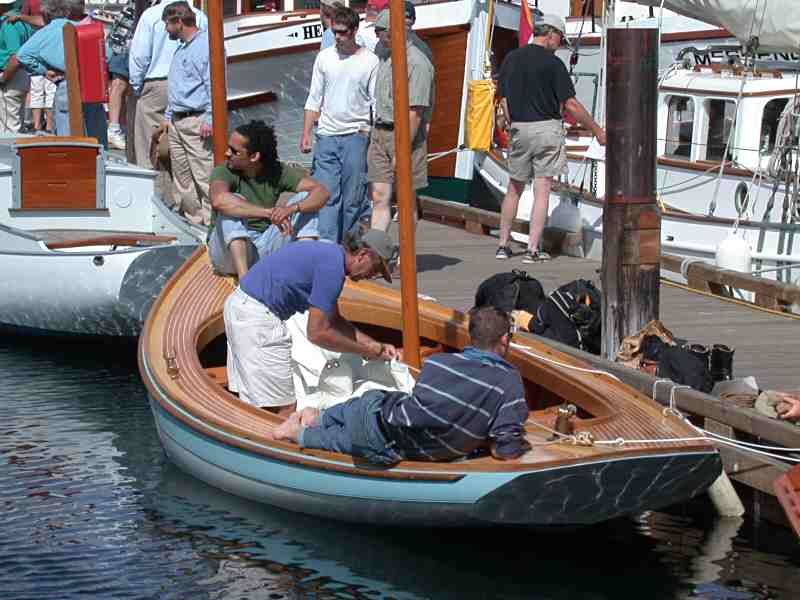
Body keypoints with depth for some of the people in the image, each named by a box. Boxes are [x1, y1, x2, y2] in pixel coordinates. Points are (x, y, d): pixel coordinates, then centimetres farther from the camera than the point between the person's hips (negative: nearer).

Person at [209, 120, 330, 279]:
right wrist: (269, 213, -45)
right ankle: (243, 277, -41)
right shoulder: (224, 172, -16)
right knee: (233, 205, -30)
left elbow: (321, 192, -16)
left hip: (264, 250, 3)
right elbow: (218, 200, -40)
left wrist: (291, 208, -36)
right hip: (229, 250, -3)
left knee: (304, 198, -11)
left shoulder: (277, 172, -6)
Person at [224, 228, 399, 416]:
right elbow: (317, 333, -15)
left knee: (250, 400, 15)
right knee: (285, 408, -6)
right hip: (258, 316, -11)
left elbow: (334, 321, 25)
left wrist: (376, 345, 20)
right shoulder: (333, 266, -15)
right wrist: (366, 351, -4)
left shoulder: (329, 253, 15)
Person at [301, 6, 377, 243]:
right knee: (326, 194, -6)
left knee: (353, 197, 1)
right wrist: (306, 134, 5)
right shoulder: (324, 58, 8)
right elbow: (314, 99, 11)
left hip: (356, 136, -2)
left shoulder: (370, 61, 0)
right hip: (326, 135, 2)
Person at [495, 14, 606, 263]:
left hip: (519, 130, 5)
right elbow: (570, 104, -11)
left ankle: (503, 245, 15)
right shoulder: (552, 63, -10)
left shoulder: (511, 59, 6)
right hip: (547, 128, -5)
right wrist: (598, 131, -3)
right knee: (542, 191, -1)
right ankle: (533, 249, -4)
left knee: (514, 189, 15)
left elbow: (504, 100, 8)